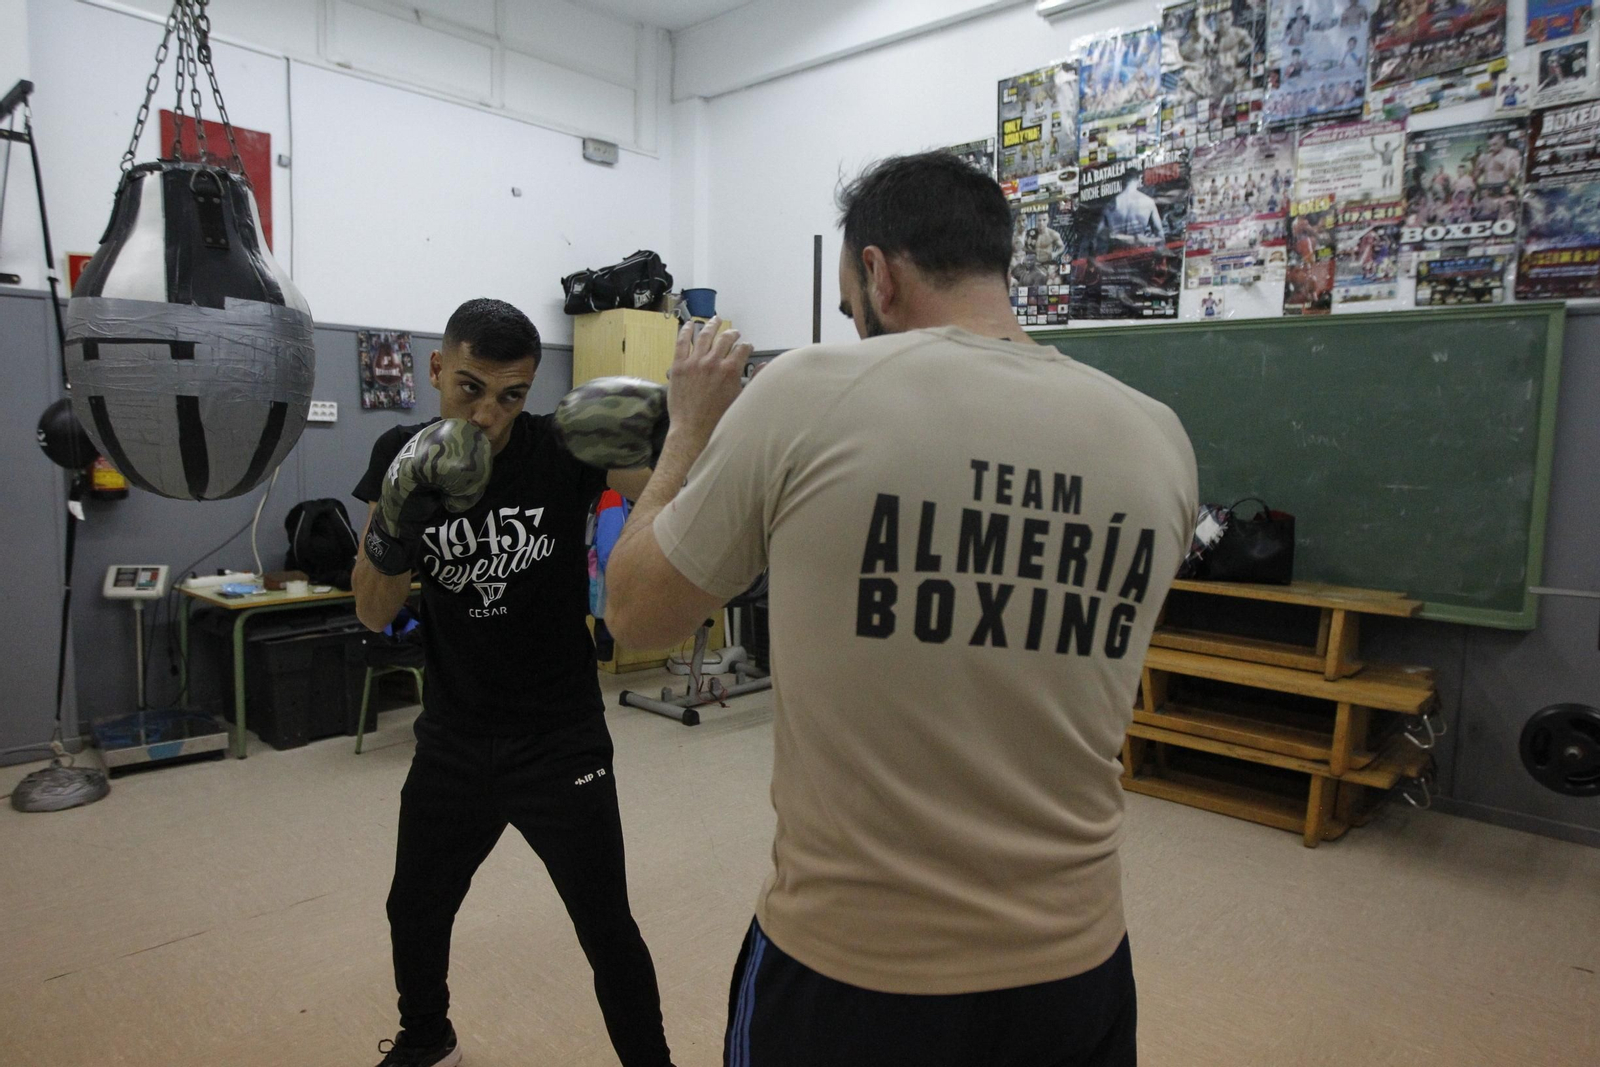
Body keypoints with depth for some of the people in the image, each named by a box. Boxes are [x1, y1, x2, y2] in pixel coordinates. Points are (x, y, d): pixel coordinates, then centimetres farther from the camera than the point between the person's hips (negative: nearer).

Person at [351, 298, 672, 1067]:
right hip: (453, 739, 4)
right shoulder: (400, 456, -5)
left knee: (606, 930, 3)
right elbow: (373, 613, -5)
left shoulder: (563, 448, -14)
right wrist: (393, 527, -24)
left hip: (561, 740, -4)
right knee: (414, 911, 23)